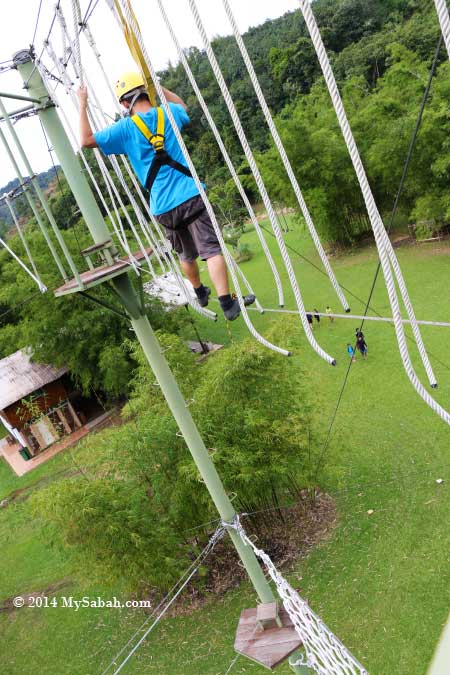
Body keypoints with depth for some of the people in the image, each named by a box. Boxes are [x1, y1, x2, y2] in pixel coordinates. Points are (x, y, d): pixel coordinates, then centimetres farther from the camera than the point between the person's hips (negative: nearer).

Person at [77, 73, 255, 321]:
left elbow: (87, 140, 3)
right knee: (212, 249, -5)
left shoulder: (126, 128, -1)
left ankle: (200, 293, 40)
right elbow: (182, 105, 34)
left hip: (163, 207, 1)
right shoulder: (168, 113, 8)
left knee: (186, 254, 20)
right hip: (190, 196, 0)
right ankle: (227, 304, -13)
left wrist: (83, 106, 11)